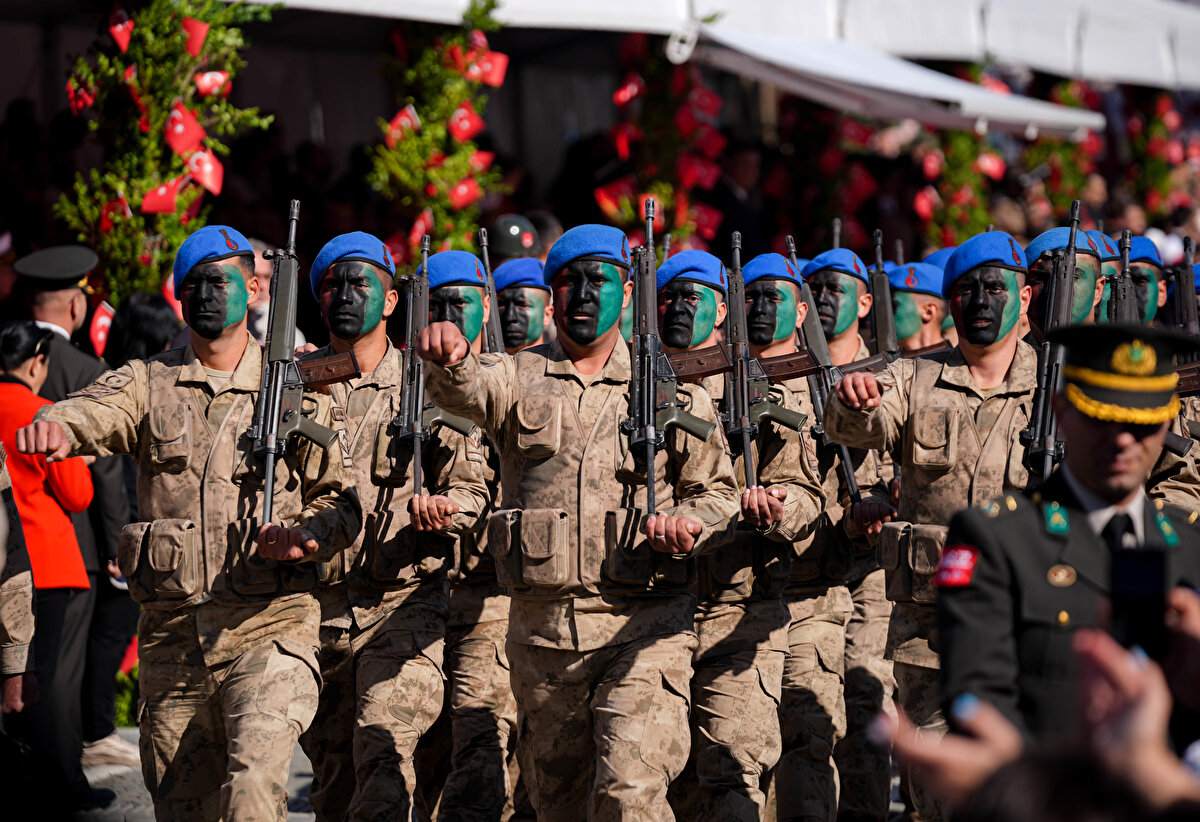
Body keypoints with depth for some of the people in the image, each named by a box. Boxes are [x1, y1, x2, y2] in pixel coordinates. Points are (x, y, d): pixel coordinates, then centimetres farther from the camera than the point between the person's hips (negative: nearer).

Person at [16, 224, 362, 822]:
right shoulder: (148, 383, 8)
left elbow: (341, 497, 10)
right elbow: (97, 410, -14)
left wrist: (308, 537, -13)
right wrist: (57, 426, -38)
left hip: (268, 627, -3)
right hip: (171, 635, 3)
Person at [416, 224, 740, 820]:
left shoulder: (669, 390, 7)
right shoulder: (519, 379, 8)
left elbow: (716, 489, 13)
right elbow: (467, 389, -16)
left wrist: (688, 526, -10)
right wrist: (449, 359, -40)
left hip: (642, 628, -2)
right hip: (541, 631, 3)